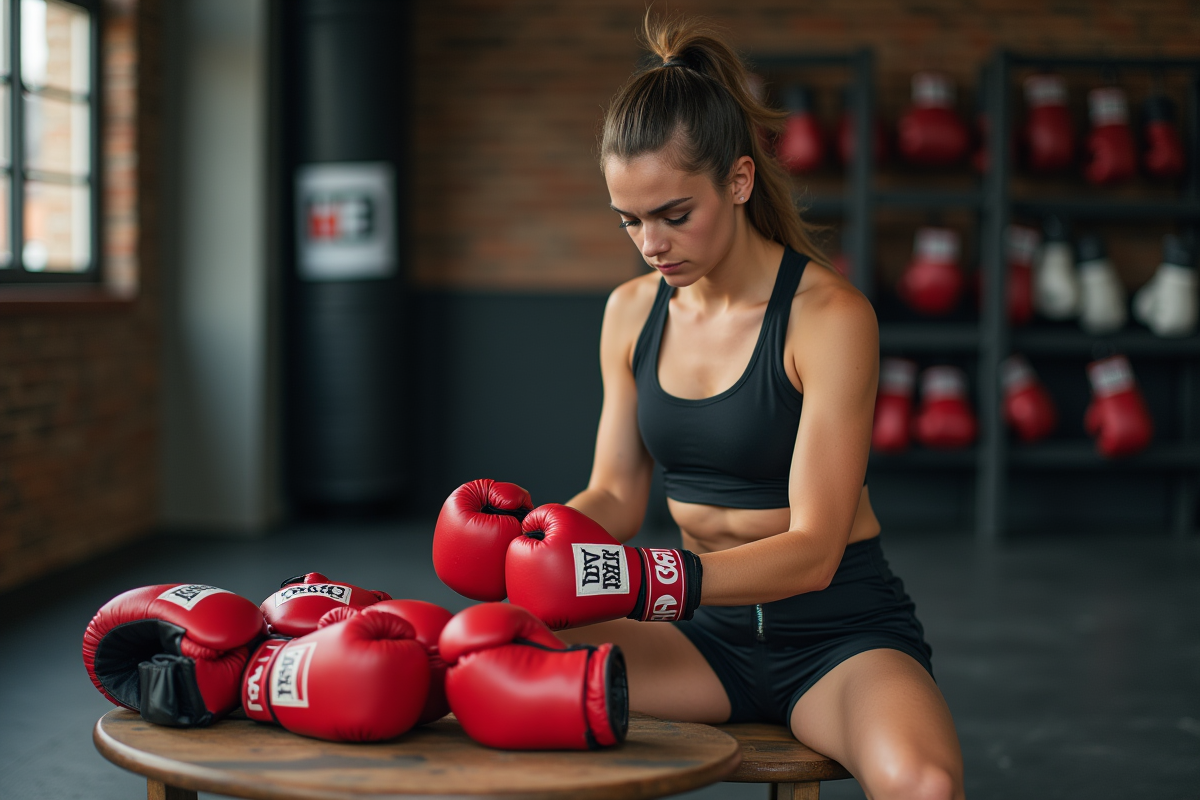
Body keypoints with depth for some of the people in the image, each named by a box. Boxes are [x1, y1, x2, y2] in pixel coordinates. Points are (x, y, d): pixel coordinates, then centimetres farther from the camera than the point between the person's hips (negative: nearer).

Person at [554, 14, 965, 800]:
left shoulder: (829, 315, -15)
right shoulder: (632, 311, 4)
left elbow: (812, 551, -21)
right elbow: (617, 494, 9)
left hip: (842, 632, -4)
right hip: (711, 634, 5)